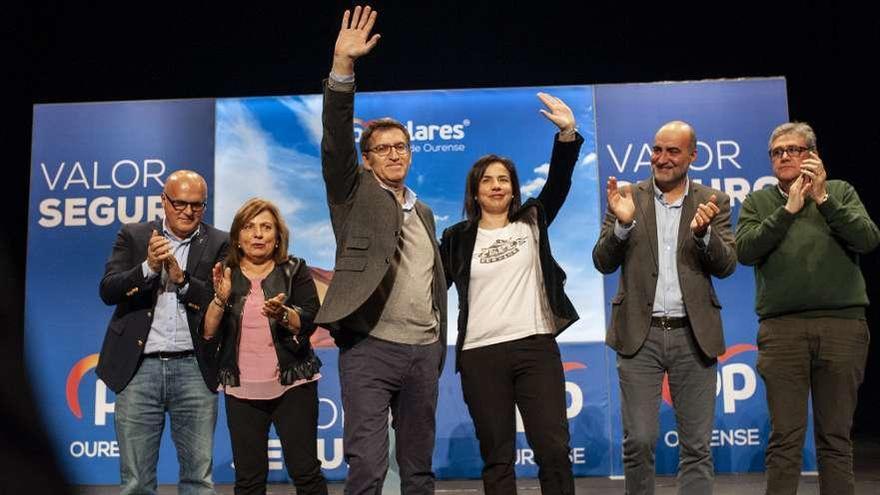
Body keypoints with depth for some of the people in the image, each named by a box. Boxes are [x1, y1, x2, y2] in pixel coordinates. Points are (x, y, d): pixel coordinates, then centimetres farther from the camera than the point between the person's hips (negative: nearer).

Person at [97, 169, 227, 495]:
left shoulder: (219, 244, 6)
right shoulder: (133, 236, 9)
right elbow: (108, 290, -1)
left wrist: (181, 277, -16)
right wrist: (149, 267, -16)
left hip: (194, 369, -1)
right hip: (139, 368, 1)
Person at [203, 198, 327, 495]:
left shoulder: (295, 271, 3)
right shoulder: (223, 276, 7)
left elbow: (308, 323, -7)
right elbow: (207, 333, 0)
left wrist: (282, 313, -25)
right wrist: (220, 299, -16)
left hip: (292, 385, -1)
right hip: (241, 391, 2)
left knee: (305, 471, -3)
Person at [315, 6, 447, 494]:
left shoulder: (423, 212, 18)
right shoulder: (354, 193, 4)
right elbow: (336, 139, -12)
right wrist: (342, 67, -24)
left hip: (422, 350, 5)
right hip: (369, 347, -5)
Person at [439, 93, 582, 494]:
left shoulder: (531, 222, 9)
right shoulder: (458, 238, 9)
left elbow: (558, 181, -3)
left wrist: (568, 133, -18)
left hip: (536, 347, 0)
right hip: (480, 356, 0)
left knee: (554, 449, -2)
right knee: (497, 457, 6)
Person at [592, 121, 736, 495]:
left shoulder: (713, 203, 7)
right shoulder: (628, 198, 5)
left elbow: (726, 266, 0)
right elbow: (603, 263, 0)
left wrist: (704, 232, -19)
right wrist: (623, 223, -18)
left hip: (693, 336, 1)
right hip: (640, 335, -1)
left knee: (697, 446, 6)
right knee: (638, 442, 0)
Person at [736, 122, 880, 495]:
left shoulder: (841, 192, 13)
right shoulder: (757, 202, 12)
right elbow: (745, 251, -4)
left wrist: (822, 199, -8)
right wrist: (789, 209, -8)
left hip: (843, 325, 1)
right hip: (781, 328, 0)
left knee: (836, 437, 6)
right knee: (785, 438, -1)